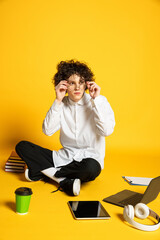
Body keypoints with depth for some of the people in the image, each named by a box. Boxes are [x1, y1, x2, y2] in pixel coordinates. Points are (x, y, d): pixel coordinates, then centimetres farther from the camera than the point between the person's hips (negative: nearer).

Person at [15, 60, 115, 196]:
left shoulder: (100, 101, -6)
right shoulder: (62, 104, 3)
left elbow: (107, 131, -20)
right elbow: (47, 131, -9)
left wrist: (96, 100, -19)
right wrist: (58, 101, -14)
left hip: (90, 158, -3)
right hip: (64, 157, 4)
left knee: (90, 168, -40)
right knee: (22, 146, -9)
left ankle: (40, 172, -18)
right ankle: (65, 182, -22)